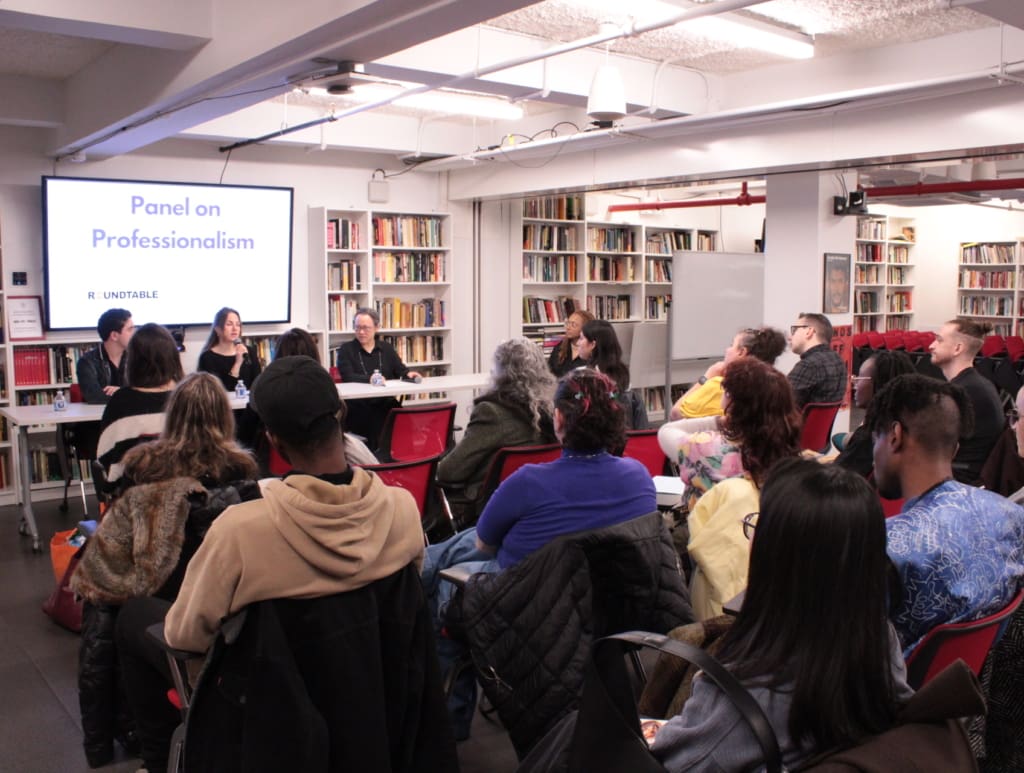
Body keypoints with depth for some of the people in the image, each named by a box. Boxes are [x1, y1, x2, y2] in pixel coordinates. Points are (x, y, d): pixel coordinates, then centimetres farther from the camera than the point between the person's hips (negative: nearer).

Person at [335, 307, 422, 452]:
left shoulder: (387, 348, 18)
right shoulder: (346, 349, 6)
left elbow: (400, 369, 9)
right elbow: (347, 376, -9)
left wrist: (409, 374, -15)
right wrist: (370, 379, -27)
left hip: (387, 404, 3)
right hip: (358, 406, -3)